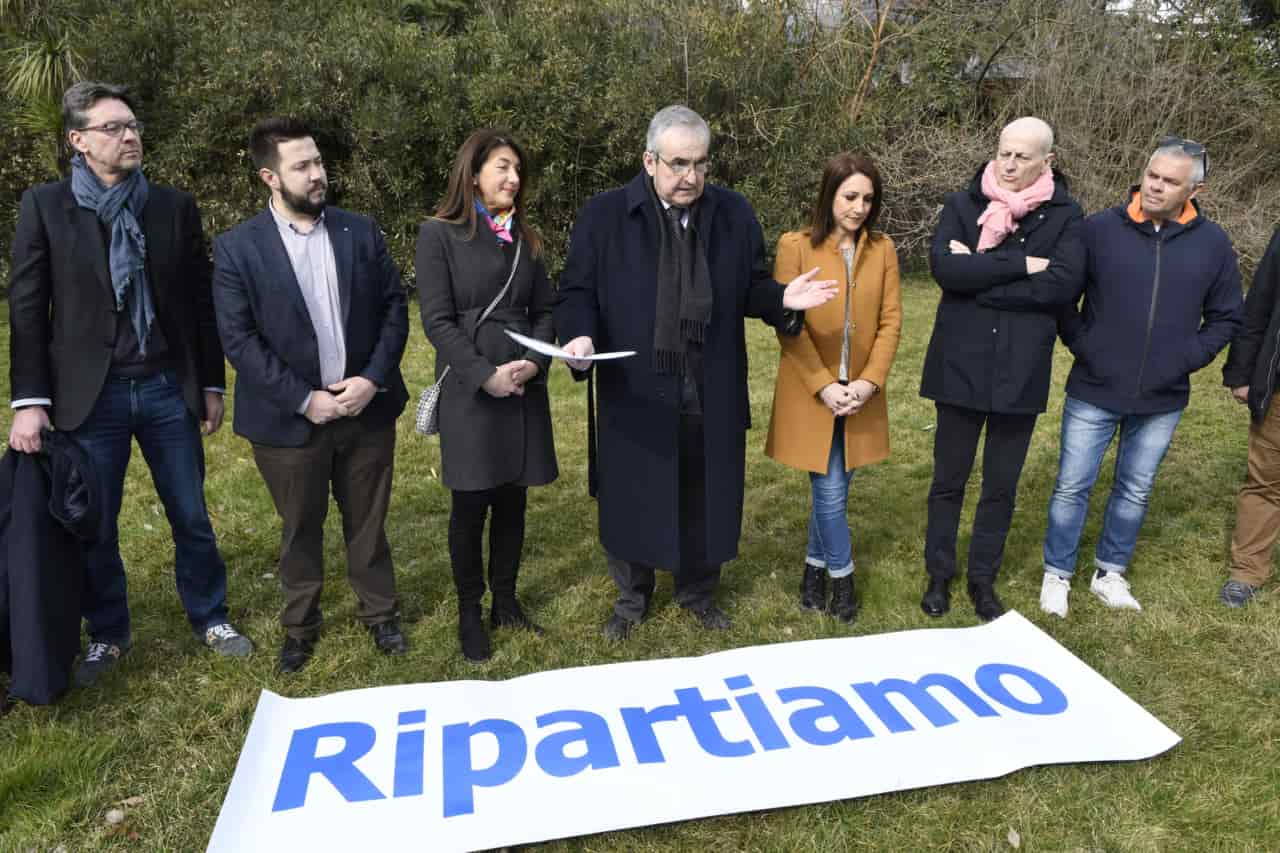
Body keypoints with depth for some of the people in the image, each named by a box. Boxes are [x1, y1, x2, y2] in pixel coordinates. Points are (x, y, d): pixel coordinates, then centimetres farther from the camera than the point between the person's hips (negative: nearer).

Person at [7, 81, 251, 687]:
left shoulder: (175, 206, 3)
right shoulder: (43, 206, -1)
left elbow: (200, 301, 7)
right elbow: (27, 309, -2)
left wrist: (211, 383, 7)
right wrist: (29, 400, -8)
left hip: (169, 389, 1)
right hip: (90, 394, -1)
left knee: (192, 518, 11)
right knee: (94, 528, 11)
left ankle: (208, 616, 31)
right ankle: (108, 634, 31)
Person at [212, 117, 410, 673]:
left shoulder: (361, 232, 2)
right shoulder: (237, 248, -6)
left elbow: (394, 308, 2)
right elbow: (238, 339, -9)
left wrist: (373, 379, -11)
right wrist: (303, 399, -15)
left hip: (366, 409, 2)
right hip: (291, 419, -2)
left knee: (368, 522, 15)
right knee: (300, 530, 14)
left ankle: (379, 613, 34)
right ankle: (300, 626, 33)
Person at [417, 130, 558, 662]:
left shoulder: (524, 238, 12)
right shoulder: (439, 234, -4)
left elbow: (544, 310, 9)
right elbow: (438, 320, -10)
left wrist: (535, 362, -9)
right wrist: (486, 375, -17)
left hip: (525, 386, 5)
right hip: (470, 389, -5)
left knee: (513, 499, 10)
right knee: (471, 504, 2)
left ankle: (506, 602, 25)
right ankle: (469, 614, 18)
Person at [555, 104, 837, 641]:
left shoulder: (734, 214, 5)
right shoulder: (604, 216, -3)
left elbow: (751, 289, 11)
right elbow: (577, 291, -1)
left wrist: (782, 300, -11)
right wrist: (579, 335, -21)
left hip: (712, 394, 2)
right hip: (637, 394, -2)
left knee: (705, 495, 13)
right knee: (633, 496, 11)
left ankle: (698, 592, 36)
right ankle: (631, 598, 33)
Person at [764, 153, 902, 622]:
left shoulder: (882, 248, 4)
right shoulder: (796, 246, -7)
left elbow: (891, 320, 2)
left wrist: (870, 380, -10)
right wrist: (823, 386, -15)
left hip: (859, 392, 3)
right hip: (811, 393, -3)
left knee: (834, 488, 11)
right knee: (830, 490, -1)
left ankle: (815, 565, 32)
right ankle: (841, 576, 20)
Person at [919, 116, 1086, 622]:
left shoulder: (1064, 215, 0)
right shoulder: (963, 205, 0)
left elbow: (1065, 283, -15)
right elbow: (943, 266, -16)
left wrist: (978, 279, -16)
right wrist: (1020, 265, -17)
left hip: (1021, 370, 0)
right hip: (960, 365, 0)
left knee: (1002, 485, 12)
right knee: (949, 479, 11)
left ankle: (984, 580, 28)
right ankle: (939, 576, 27)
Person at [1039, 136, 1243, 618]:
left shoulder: (1213, 244, -1)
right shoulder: (1099, 229, -8)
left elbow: (1225, 318, 9)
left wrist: (1187, 358, -2)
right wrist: (1082, 344, -8)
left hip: (1162, 400, 2)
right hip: (1093, 392, -2)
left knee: (1135, 491, 14)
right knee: (1072, 487, 4)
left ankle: (1110, 573, 31)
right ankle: (1057, 576, 20)